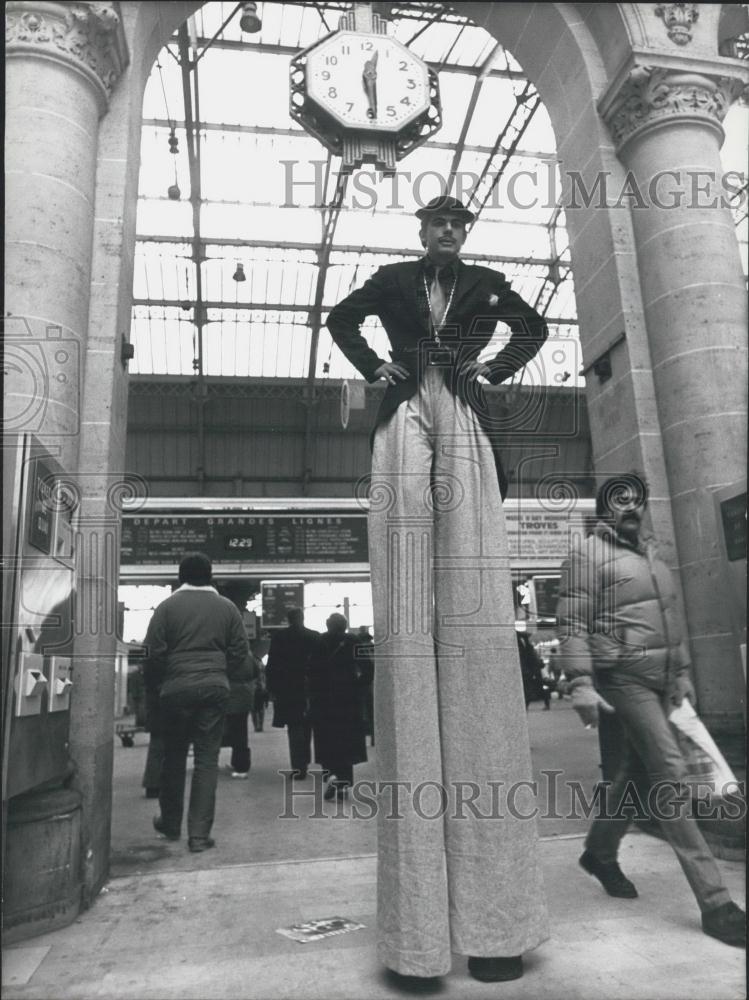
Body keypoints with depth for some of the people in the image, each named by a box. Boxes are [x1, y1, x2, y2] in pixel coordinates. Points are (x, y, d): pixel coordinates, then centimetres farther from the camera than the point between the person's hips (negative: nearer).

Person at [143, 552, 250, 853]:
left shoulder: (167, 606, -1)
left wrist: (156, 682, 12)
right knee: (207, 760, 5)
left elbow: (153, 652, -4)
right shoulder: (226, 607, 5)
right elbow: (240, 651, 4)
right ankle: (199, 833, 4)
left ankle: (170, 824, 29)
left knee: (173, 757, 15)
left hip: (176, 689, -1)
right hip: (215, 689, 1)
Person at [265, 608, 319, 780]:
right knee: (306, 726, 17)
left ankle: (298, 766, -6)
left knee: (294, 727, 1)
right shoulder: (315, 636, -1)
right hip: (310, 688, 2)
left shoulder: (278, 637, -4)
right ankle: (304, 762, 28)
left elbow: (272, 664, -4)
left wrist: (271, 688, 2)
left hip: (287, 689, -2)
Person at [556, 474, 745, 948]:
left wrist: (683, 672, 18)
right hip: (623, 679, -8)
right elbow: (573, 625, -13)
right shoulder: (589, 556, -8)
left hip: (660, 679, 8)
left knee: (637, 771, 15)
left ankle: (600, 853, 34)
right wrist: (582, 685, -20)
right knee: (672, 775, -10)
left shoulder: (651, 555, 17)